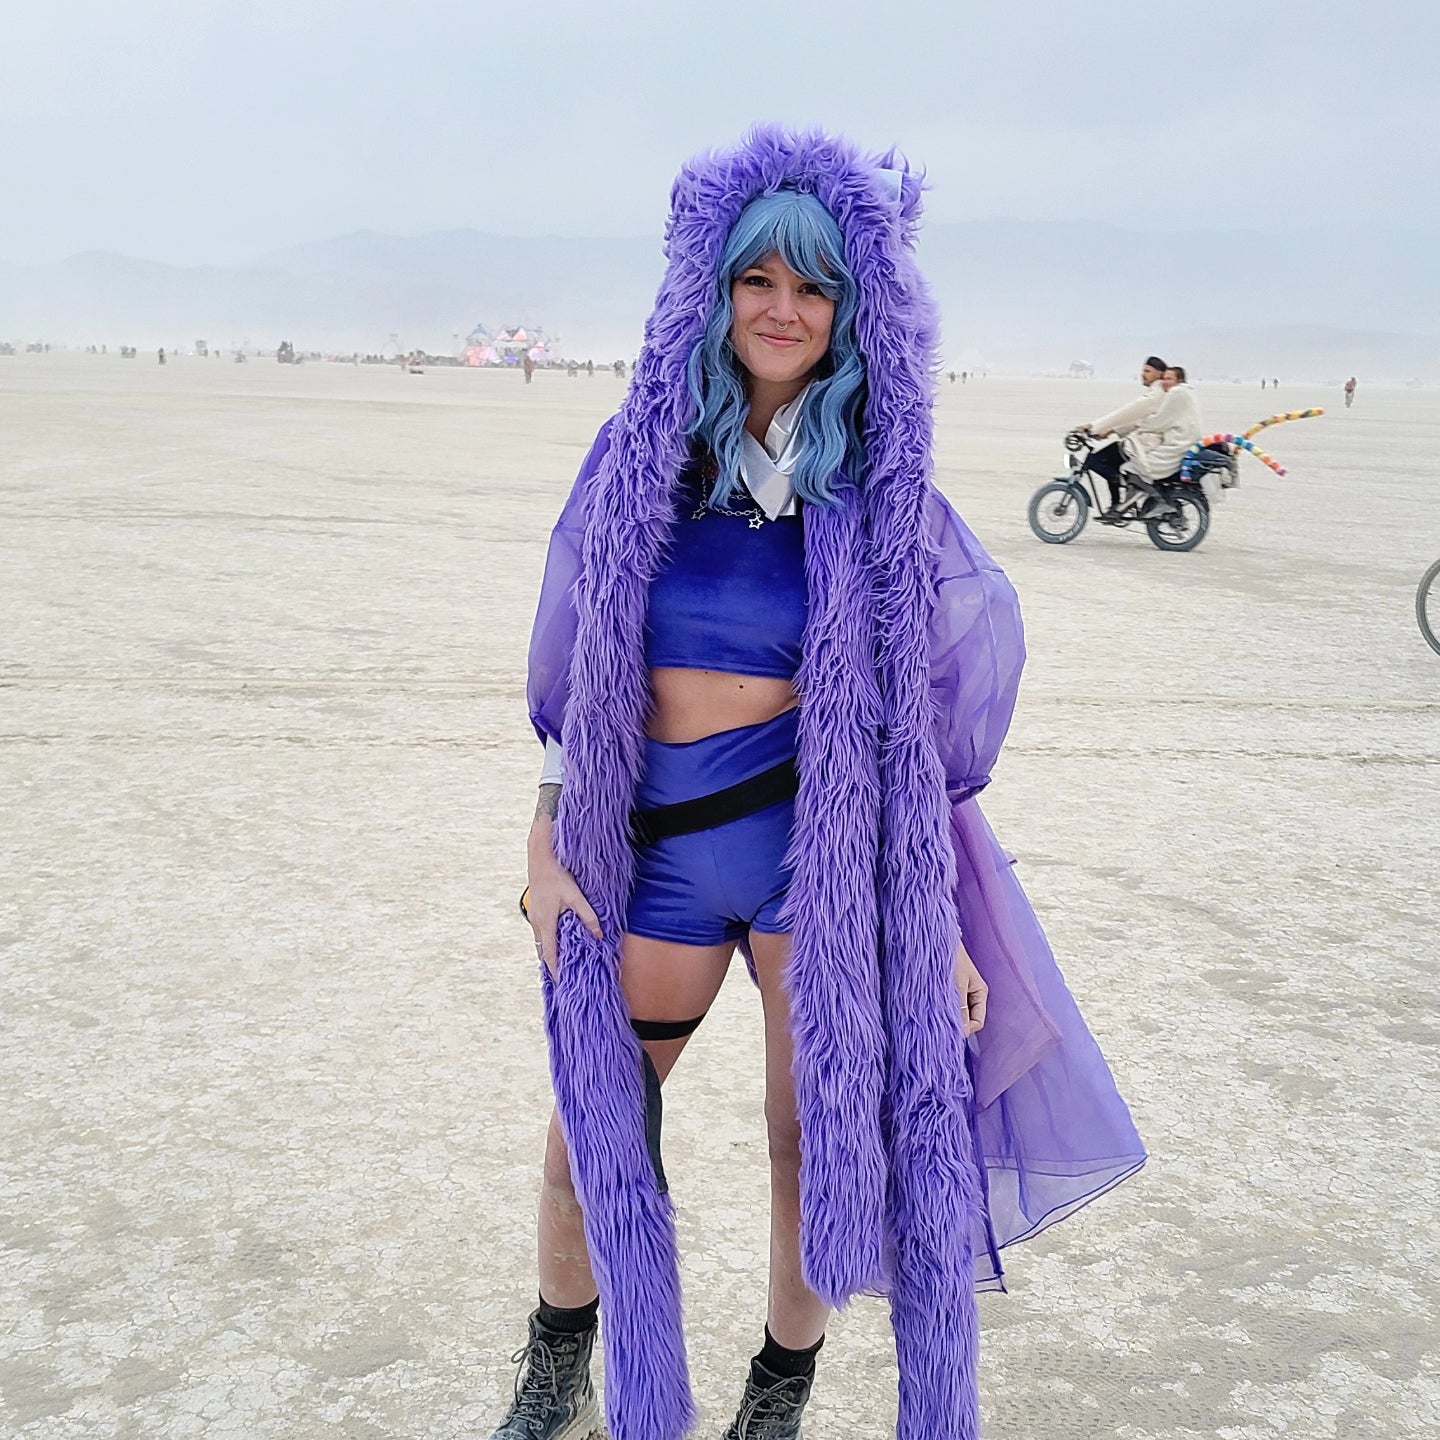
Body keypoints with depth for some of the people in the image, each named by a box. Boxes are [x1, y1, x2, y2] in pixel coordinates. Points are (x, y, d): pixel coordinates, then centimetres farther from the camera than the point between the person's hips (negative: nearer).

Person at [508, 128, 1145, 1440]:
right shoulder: (640, 458, 2)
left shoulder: (878, 490, -1)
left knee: (819, 1135, 9)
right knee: (591, 1120, 13)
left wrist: (941, 920, 0)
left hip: (826, 842, -1)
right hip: (653, 844, 2)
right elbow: (572, 682, 7)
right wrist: (546, 850, 2)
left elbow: (927, 716, 1)